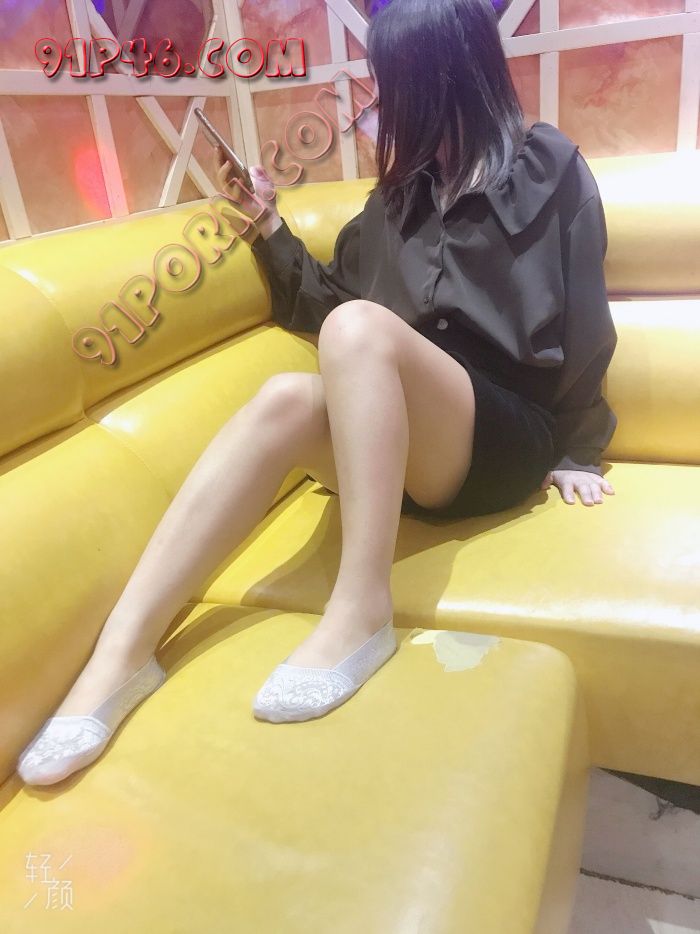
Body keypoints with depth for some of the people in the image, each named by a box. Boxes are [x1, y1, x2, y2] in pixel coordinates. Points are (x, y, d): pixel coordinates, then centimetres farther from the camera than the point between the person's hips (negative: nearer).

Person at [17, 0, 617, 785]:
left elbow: (584, 324, 4)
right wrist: (269, 226, 13)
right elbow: (323, 306, 22)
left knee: (359, 327, -32)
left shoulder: (548, 168, 6)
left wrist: (577, 452, 2)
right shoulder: (404, 188, 20)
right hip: (403, 449, 4)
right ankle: (123, 653, -32)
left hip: (510, 443, -4)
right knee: (288, 398, -29)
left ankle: (362, 613, -29)